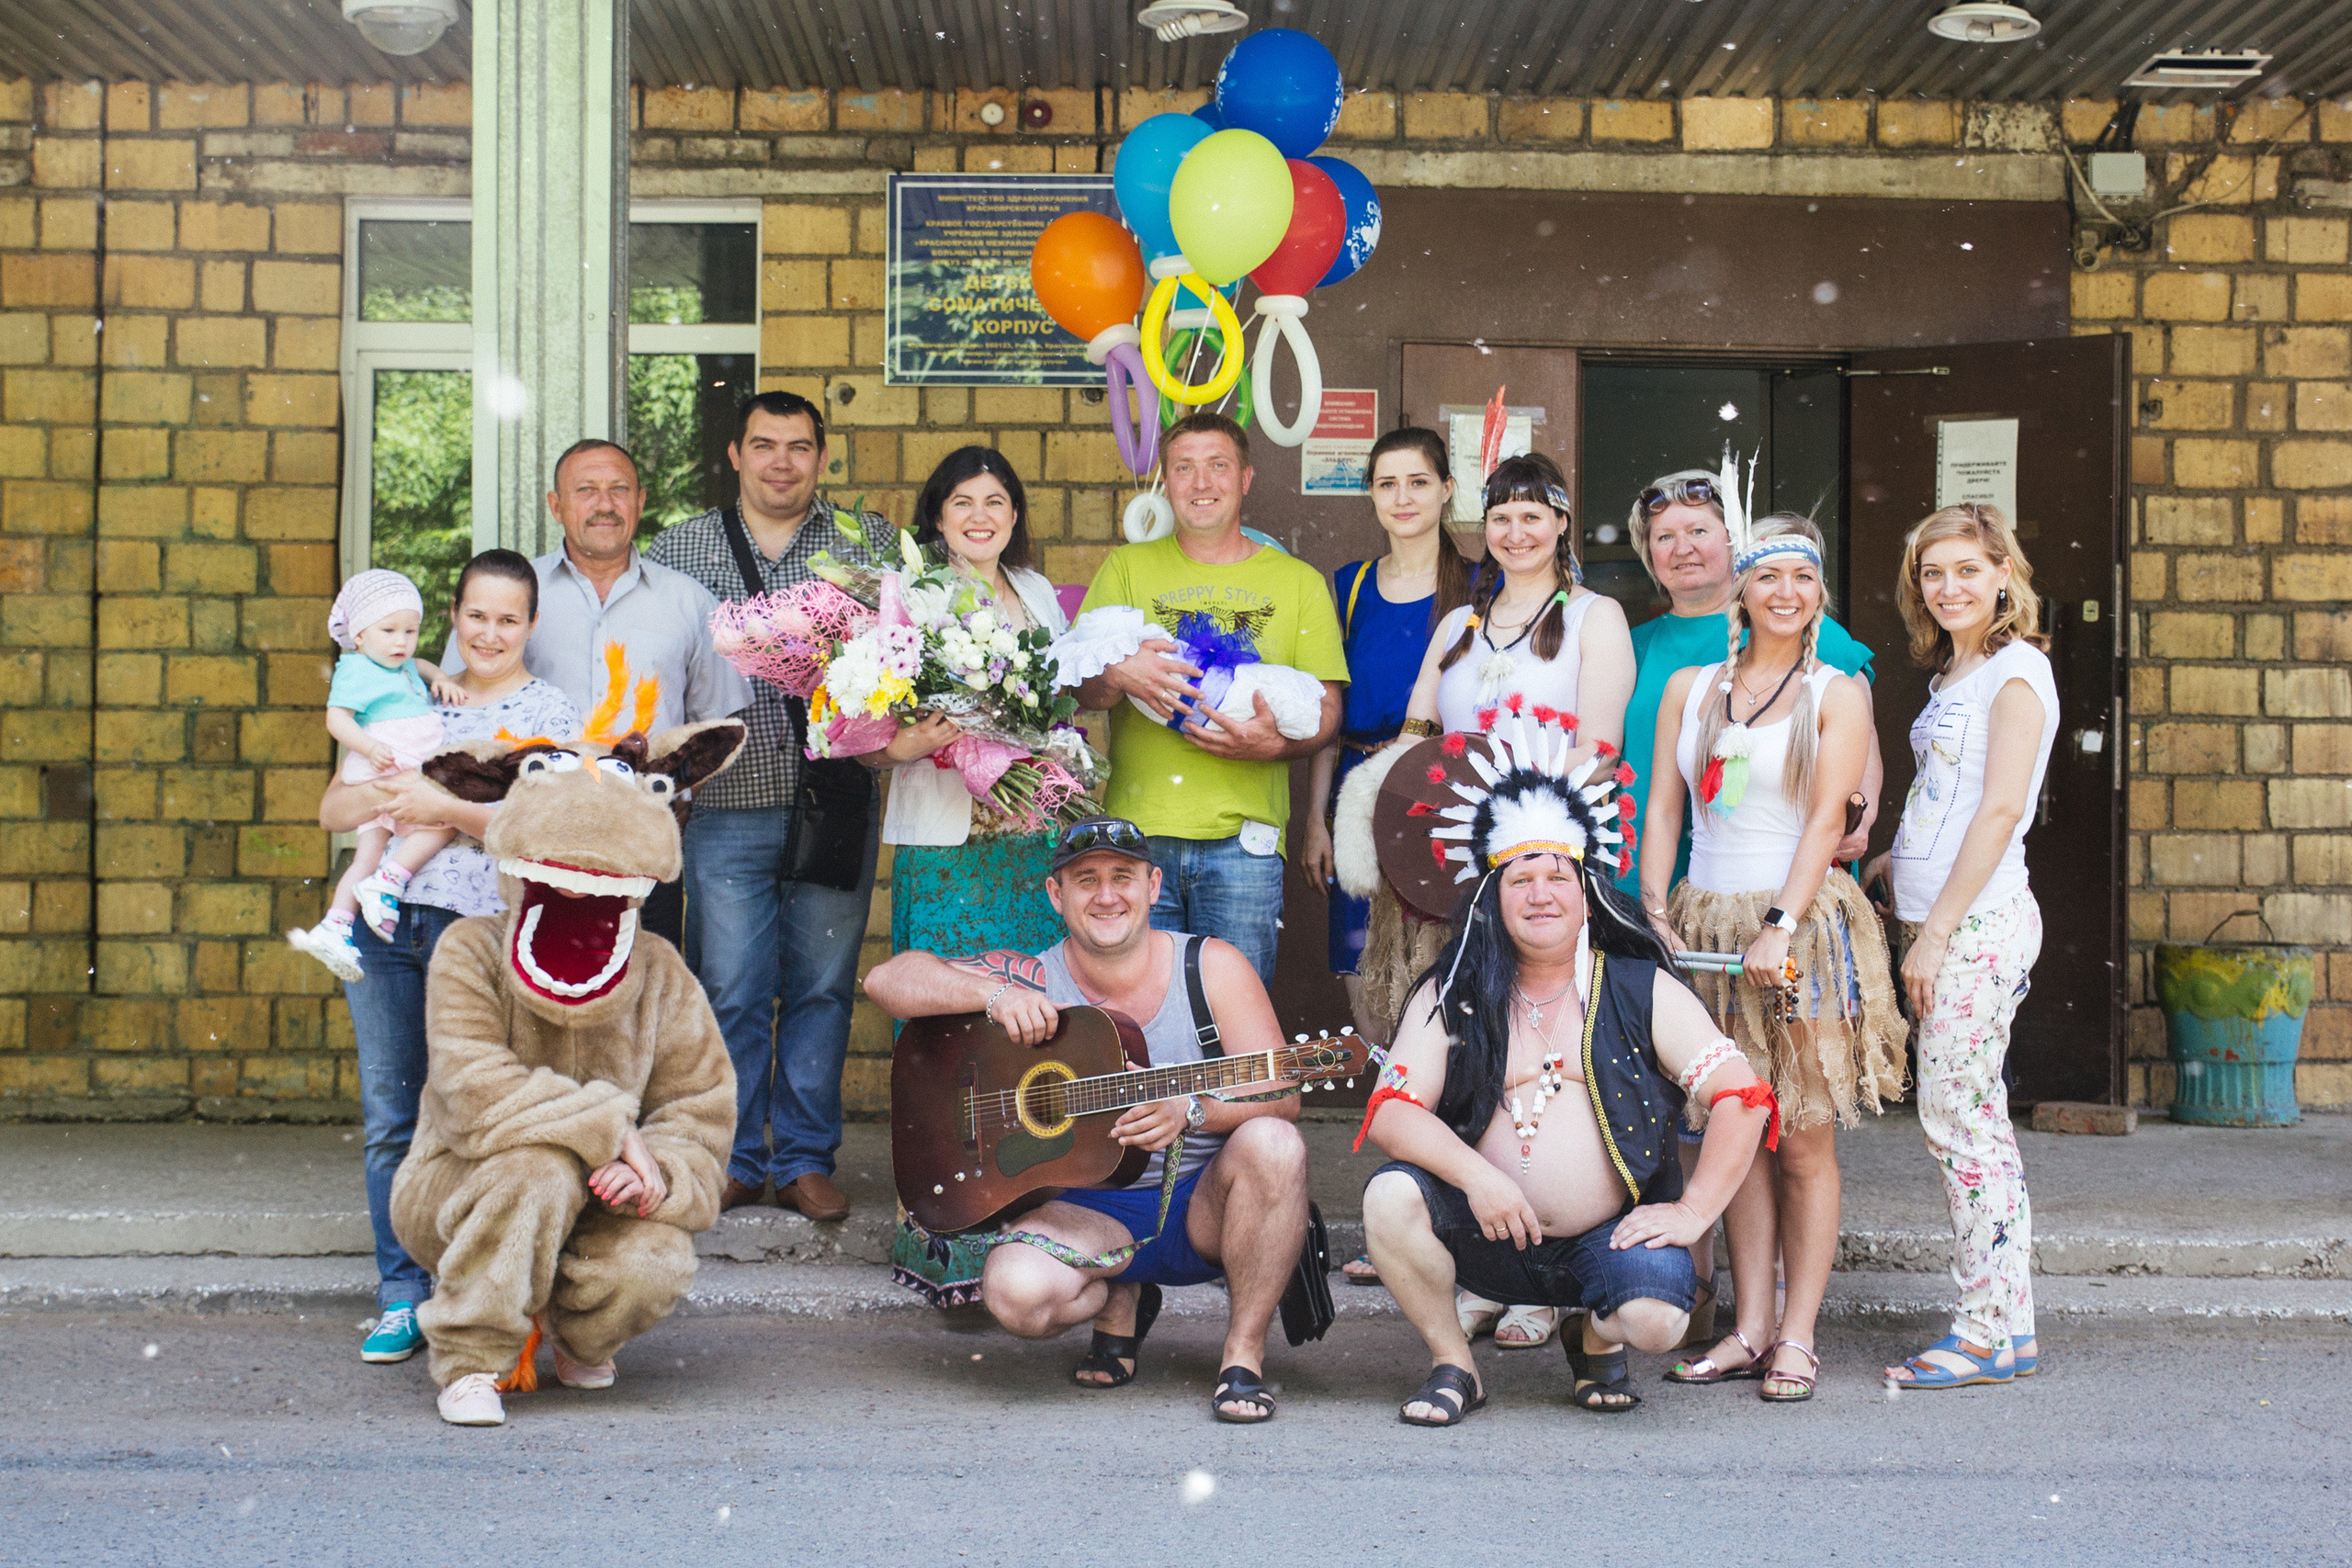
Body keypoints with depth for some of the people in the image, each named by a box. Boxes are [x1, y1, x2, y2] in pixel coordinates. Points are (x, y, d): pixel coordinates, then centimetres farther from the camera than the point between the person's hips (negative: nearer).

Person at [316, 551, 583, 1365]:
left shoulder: (552, 712, 6)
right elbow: (332, 809, 14)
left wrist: (447, 809, -16)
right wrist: (386, 797, -6)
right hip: (384, 922, 5)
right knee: (389, 1115, 4)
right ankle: (401, 1297, 12)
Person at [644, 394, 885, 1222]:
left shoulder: (869, 541, 9)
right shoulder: (680, 547, 9)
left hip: (836, 802, 0)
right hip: (728, 804, 0)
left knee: (822, 986, 5)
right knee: (730, 990, 1)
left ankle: (805, 1159, 16)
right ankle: (731, 1158, 14)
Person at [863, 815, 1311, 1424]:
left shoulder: (1211, 966, -4)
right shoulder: (1033, 983, -2)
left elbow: (1283, 1095, -11)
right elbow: (887, 980, -9)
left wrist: (1190, 1110, -30)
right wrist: (994, 993, -25)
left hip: (1206, 1205, 0)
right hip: (1090, 1208, 1)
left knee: (1272, 1144, -32)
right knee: (1017, 1291, -30)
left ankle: (1244, 1354, -15)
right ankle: (1117, 1304, 8)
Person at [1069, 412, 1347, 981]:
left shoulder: (1298, 582, 12)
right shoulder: (1127, 569, 13)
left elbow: (1327, 710, 8)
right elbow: (1078, 689, 7)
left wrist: (1275, 744, -14)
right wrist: (1119, 675, -16)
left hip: (1243, 838, 0)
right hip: (1136, 829, 0)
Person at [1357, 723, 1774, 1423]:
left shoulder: (1643, 992, 4)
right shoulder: (1452, 997, 6)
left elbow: (1742, 1100, -1)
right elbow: (1391, 1109, -6)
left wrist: (1693, 1211, -11)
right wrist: (1475, 1175, -22)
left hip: (1610, 1233, -1)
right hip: (1491, 1235, 1)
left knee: (1655, 1316, -30)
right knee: (1391, 1195, -26)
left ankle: (1597, 1340, 10)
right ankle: (1452, 1364, -3)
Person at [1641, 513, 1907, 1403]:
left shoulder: (1837, 694, 3)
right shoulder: (1689, 688, 13)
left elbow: (1826, 820, -6)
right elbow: (1662, 809, 8)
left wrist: (1780, 927, -16)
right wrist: (1653, 912, -4)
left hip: (1802, 921, -3)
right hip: (1708, 921, 3)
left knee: (1804, 1137, -2)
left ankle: (1797, 1337, 3)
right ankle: (1749, 1329, 10)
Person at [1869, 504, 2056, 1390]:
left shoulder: (2016, 670, -9)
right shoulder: (1955, 673, 17)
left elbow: (2000, 809, -16)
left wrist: (1936, 930, -18)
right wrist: (1884, 864, 15)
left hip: (1979, 922, -9)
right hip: (1943, 922, 9)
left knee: (1959, 1119, -8)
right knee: (1962, 1120, 9)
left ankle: (1993, 1333, -1)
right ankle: (2000, 1325, 14)